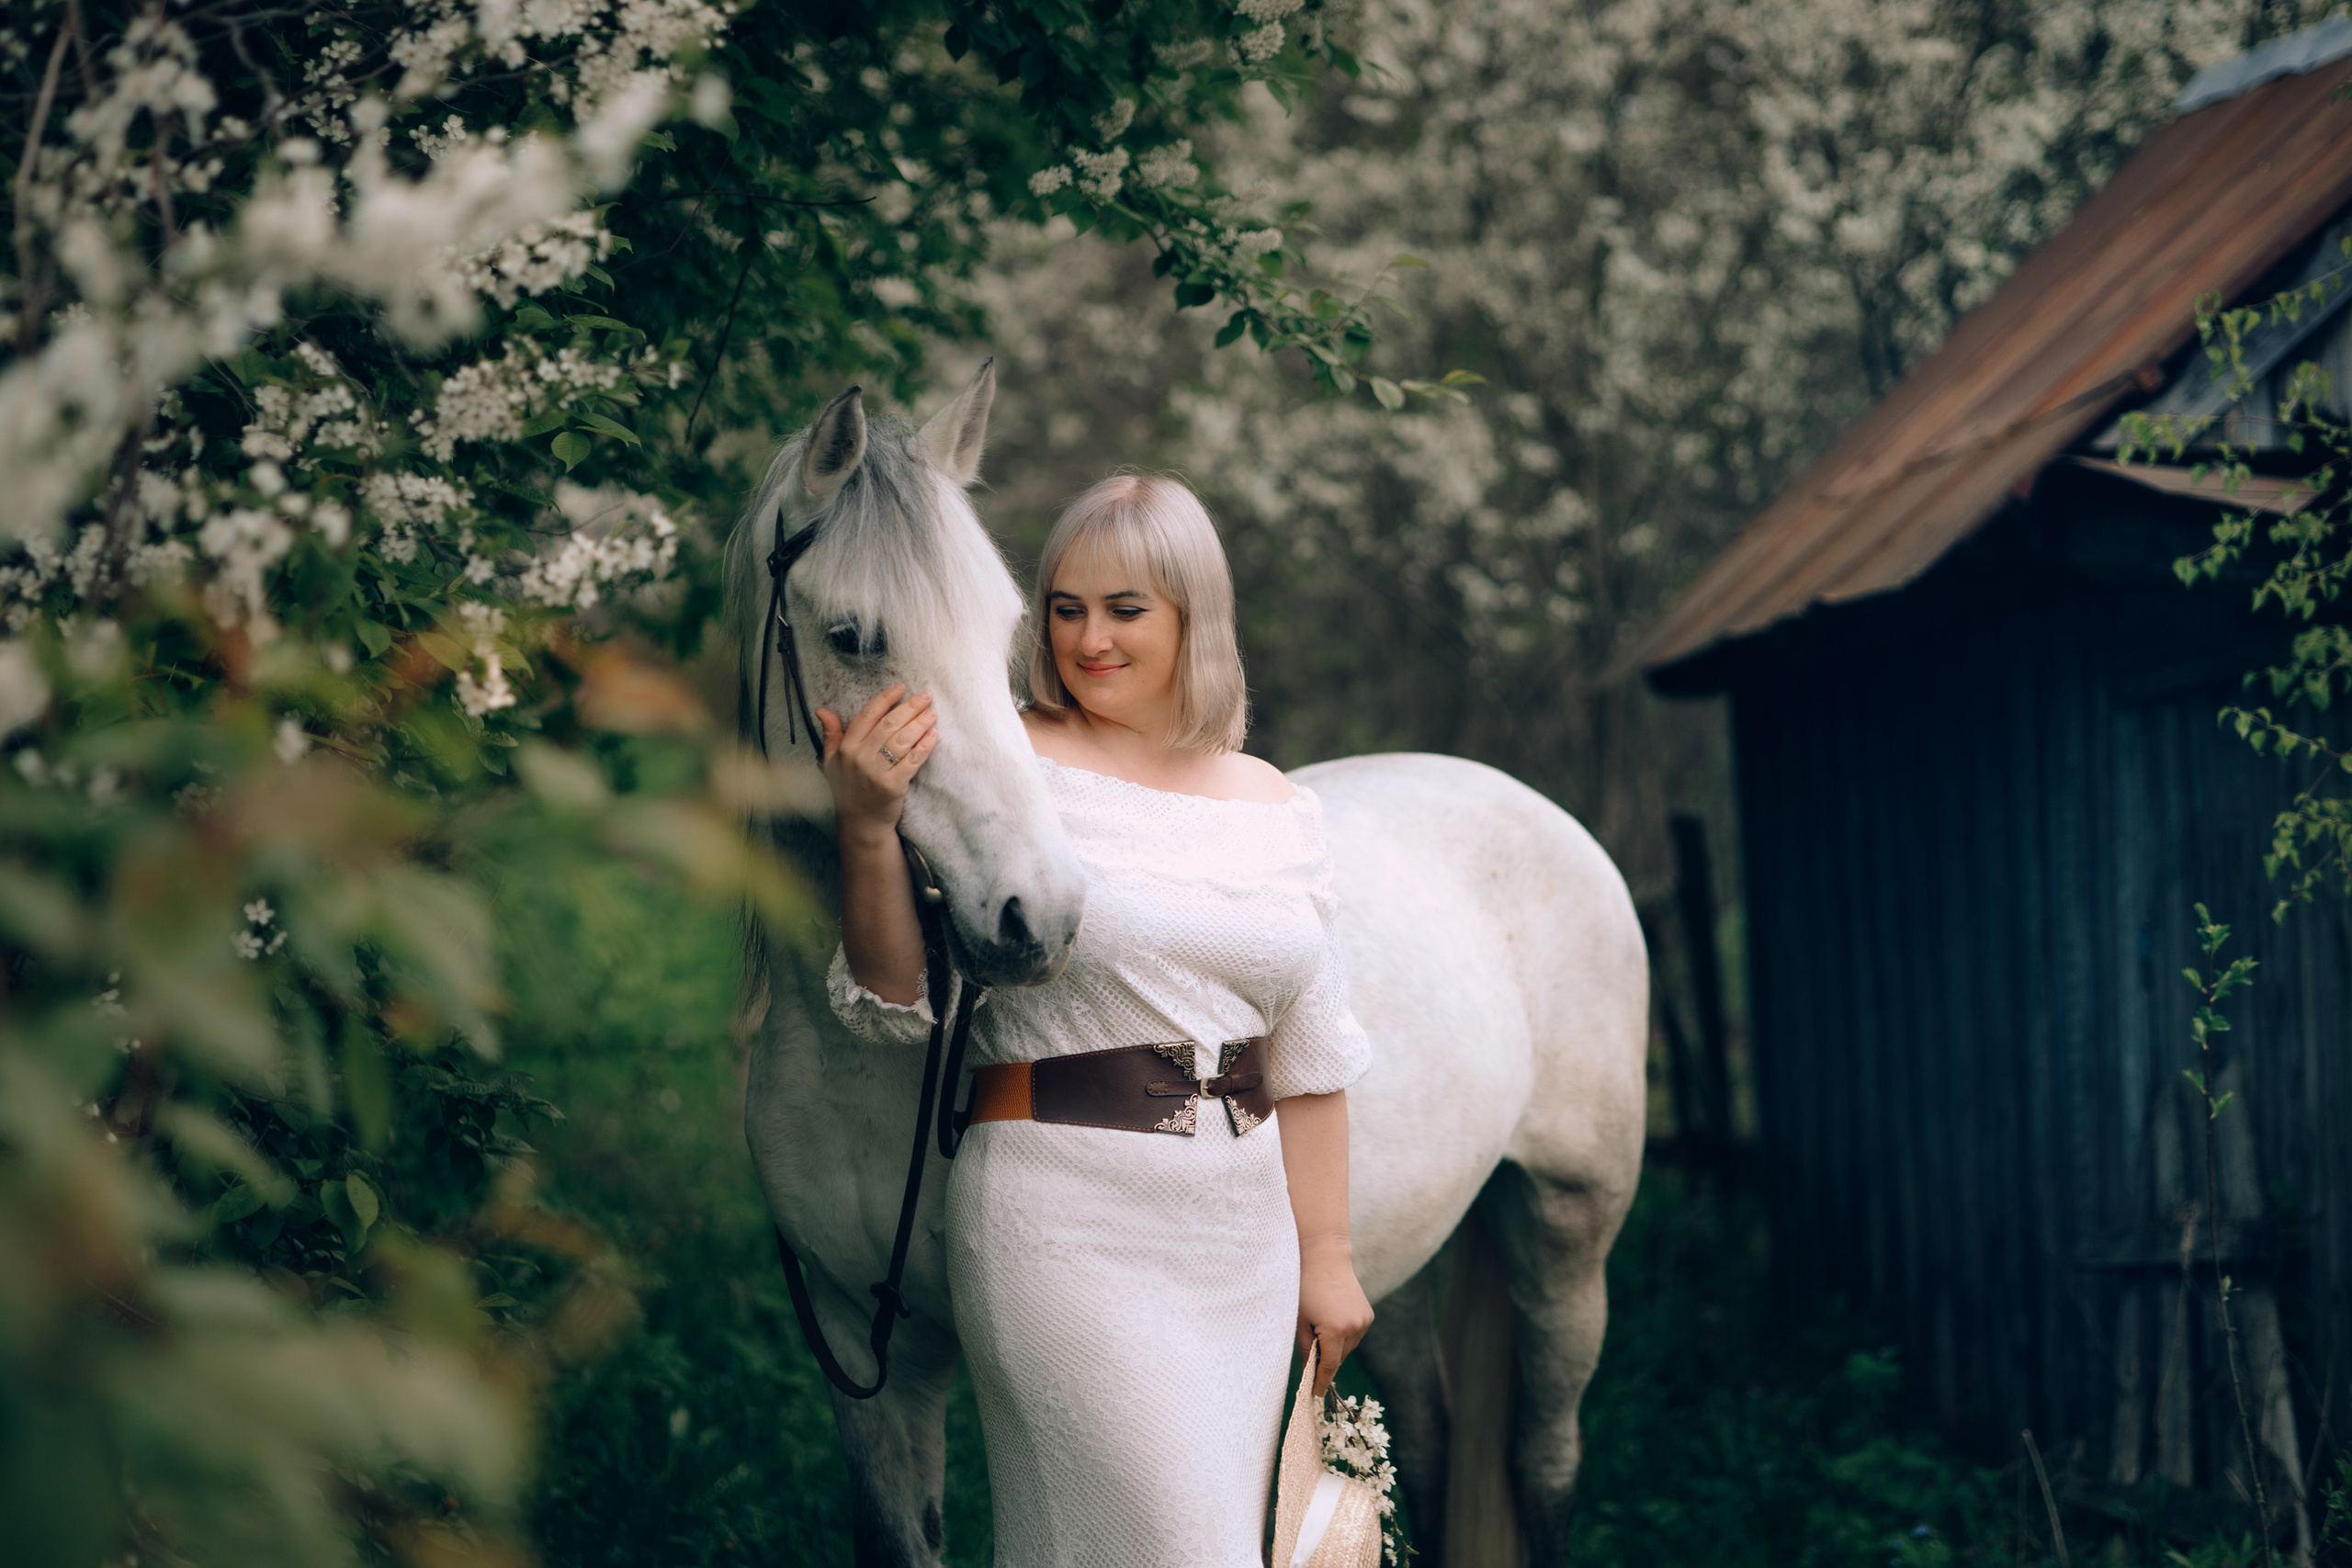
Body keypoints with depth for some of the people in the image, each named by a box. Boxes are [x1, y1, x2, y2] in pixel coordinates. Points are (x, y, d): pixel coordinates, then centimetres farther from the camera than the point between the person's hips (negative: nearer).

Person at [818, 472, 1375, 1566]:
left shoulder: (1275, 810, 9)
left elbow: (1308, 1056, 14)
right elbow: (892, 1001, -11)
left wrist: (1327, 1254, 11)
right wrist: (869, 828, -25)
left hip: (1243, 1231, 6)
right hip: (1071, 1220, -6)